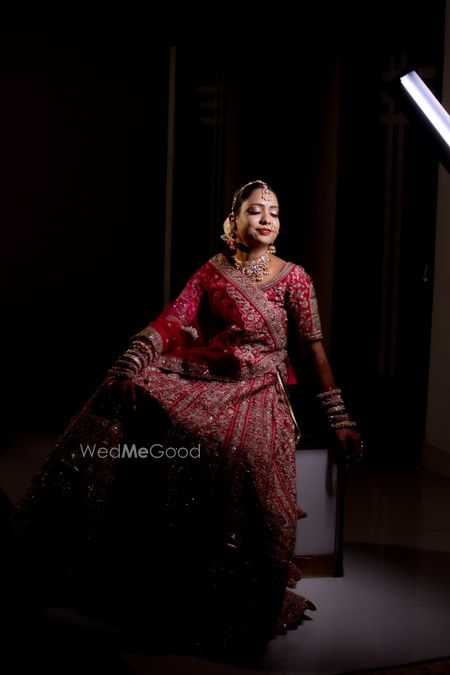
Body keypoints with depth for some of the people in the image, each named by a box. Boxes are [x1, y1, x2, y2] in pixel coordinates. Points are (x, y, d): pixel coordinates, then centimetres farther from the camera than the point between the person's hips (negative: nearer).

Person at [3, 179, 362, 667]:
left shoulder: (293, 277, 6)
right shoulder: (212, 271, 12)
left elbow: (315, 350, 3)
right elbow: (169, 324, 0)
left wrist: (340, 421, -1)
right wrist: (127, 371, -18)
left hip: (257, 390, -3)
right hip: (202, 379, 3)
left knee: (233, 447, -37)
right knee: (118, 403, -23)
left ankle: (232, 603, -21)